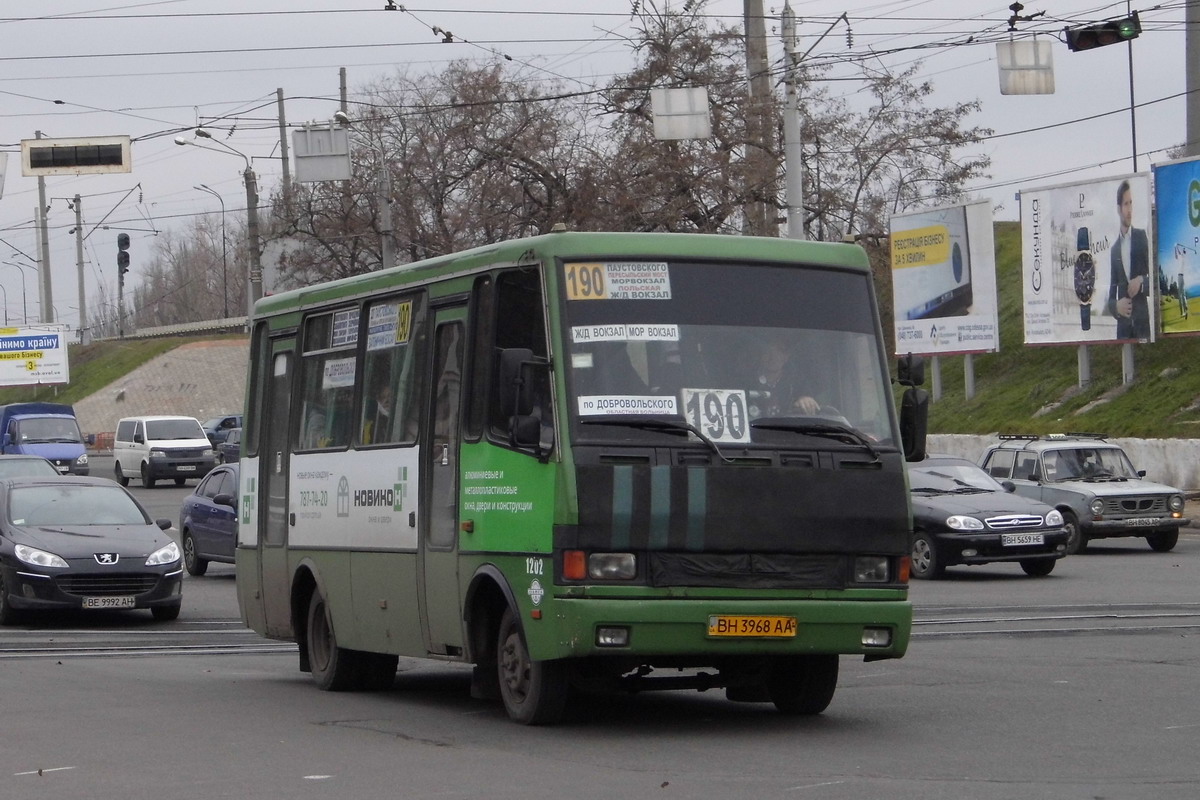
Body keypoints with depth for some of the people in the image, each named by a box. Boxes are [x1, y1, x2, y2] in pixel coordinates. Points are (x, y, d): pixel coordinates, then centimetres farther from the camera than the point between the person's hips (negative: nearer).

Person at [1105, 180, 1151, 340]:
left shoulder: (1142, 237, 6)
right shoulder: (1114, 249, 11)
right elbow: (1111, 297, 13)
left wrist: (1141, 282, -15)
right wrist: (1116, 306, -9)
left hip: (1142, 322, -2)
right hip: (1123, 326, 2)